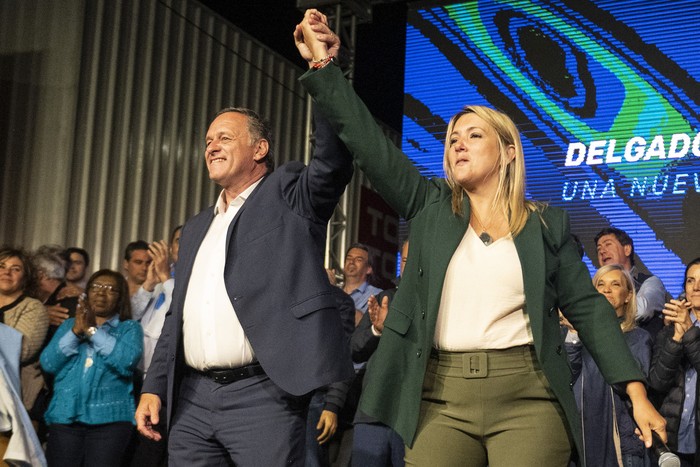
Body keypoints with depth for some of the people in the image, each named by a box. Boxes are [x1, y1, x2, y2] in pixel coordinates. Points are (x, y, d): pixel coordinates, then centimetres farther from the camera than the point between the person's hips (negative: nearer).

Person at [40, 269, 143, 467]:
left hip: (109, 418, -2)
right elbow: (48, 363, 5)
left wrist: (92, 330, -6)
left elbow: (127, 361, -11)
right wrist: (75, 332, -6)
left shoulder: (129, 328, 10)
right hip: (65, 416, 3)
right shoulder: (69, 324, 19)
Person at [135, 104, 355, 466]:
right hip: (192, 399, 6)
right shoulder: (196, 228, 22)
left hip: (264, 395, -6)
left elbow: (332, 160, -15)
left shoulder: (290, 196, 5)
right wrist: (154, 387, 15)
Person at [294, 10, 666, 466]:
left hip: (528, 399, -1)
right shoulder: (431, 206, 10)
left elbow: (588, 308, 9)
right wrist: (324, 64, -7)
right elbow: (369, 144, 0)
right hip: (440, 398, 1)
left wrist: (637, 392, 3)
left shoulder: (547, 224, 8)